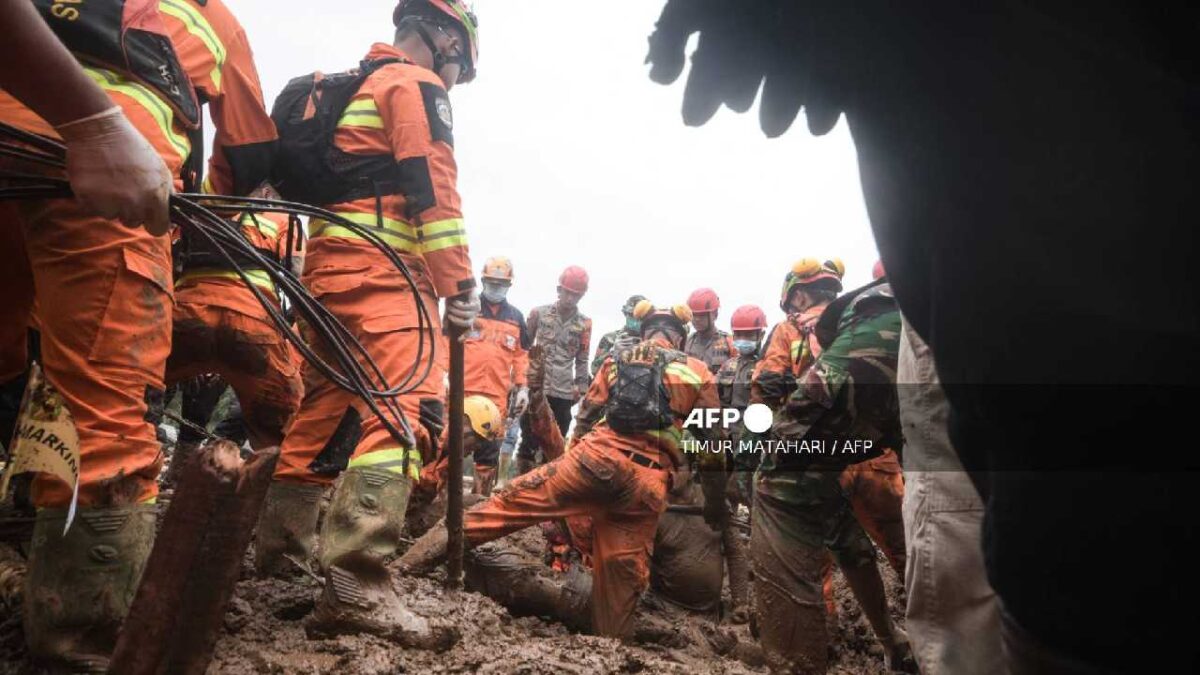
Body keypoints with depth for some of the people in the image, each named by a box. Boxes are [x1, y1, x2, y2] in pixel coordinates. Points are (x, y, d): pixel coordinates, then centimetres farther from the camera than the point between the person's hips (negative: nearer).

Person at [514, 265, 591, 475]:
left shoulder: (584, 323, 2)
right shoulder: (539, 313, 1)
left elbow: (582, 360, 8)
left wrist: (580, 388, 4)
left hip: (564, 392, 1)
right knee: (529, 440, 2)